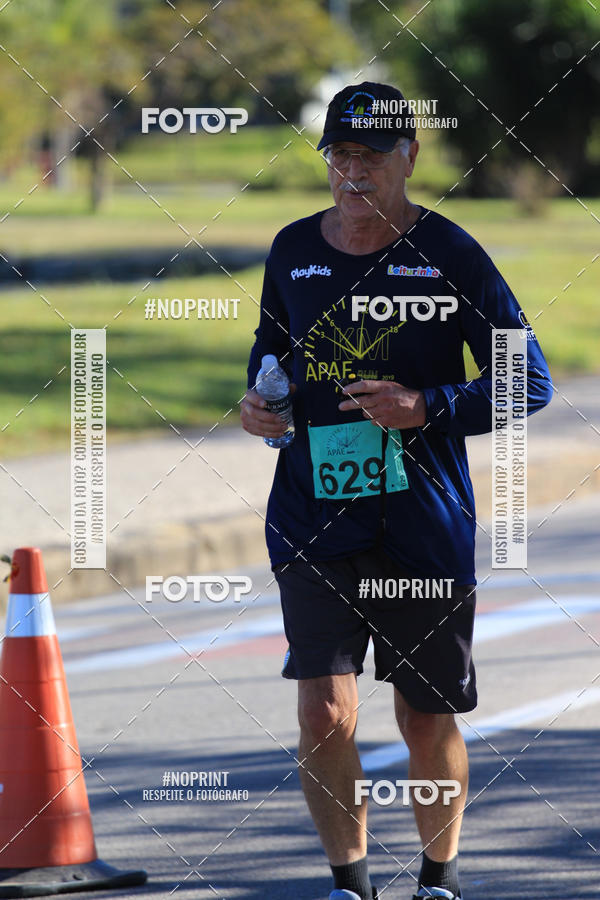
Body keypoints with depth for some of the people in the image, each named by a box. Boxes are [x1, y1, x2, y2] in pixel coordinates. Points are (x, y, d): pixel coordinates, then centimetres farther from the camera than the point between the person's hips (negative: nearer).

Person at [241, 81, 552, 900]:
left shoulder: (449, 255, -5)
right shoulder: (294, 251, 5)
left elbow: (530, 381, -4)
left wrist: (427, 408, -18)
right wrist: (258, 401, 1)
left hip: (425, 525, -2)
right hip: (314, 519, 2)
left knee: (428, 724, 9)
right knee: (325, 714, -12)